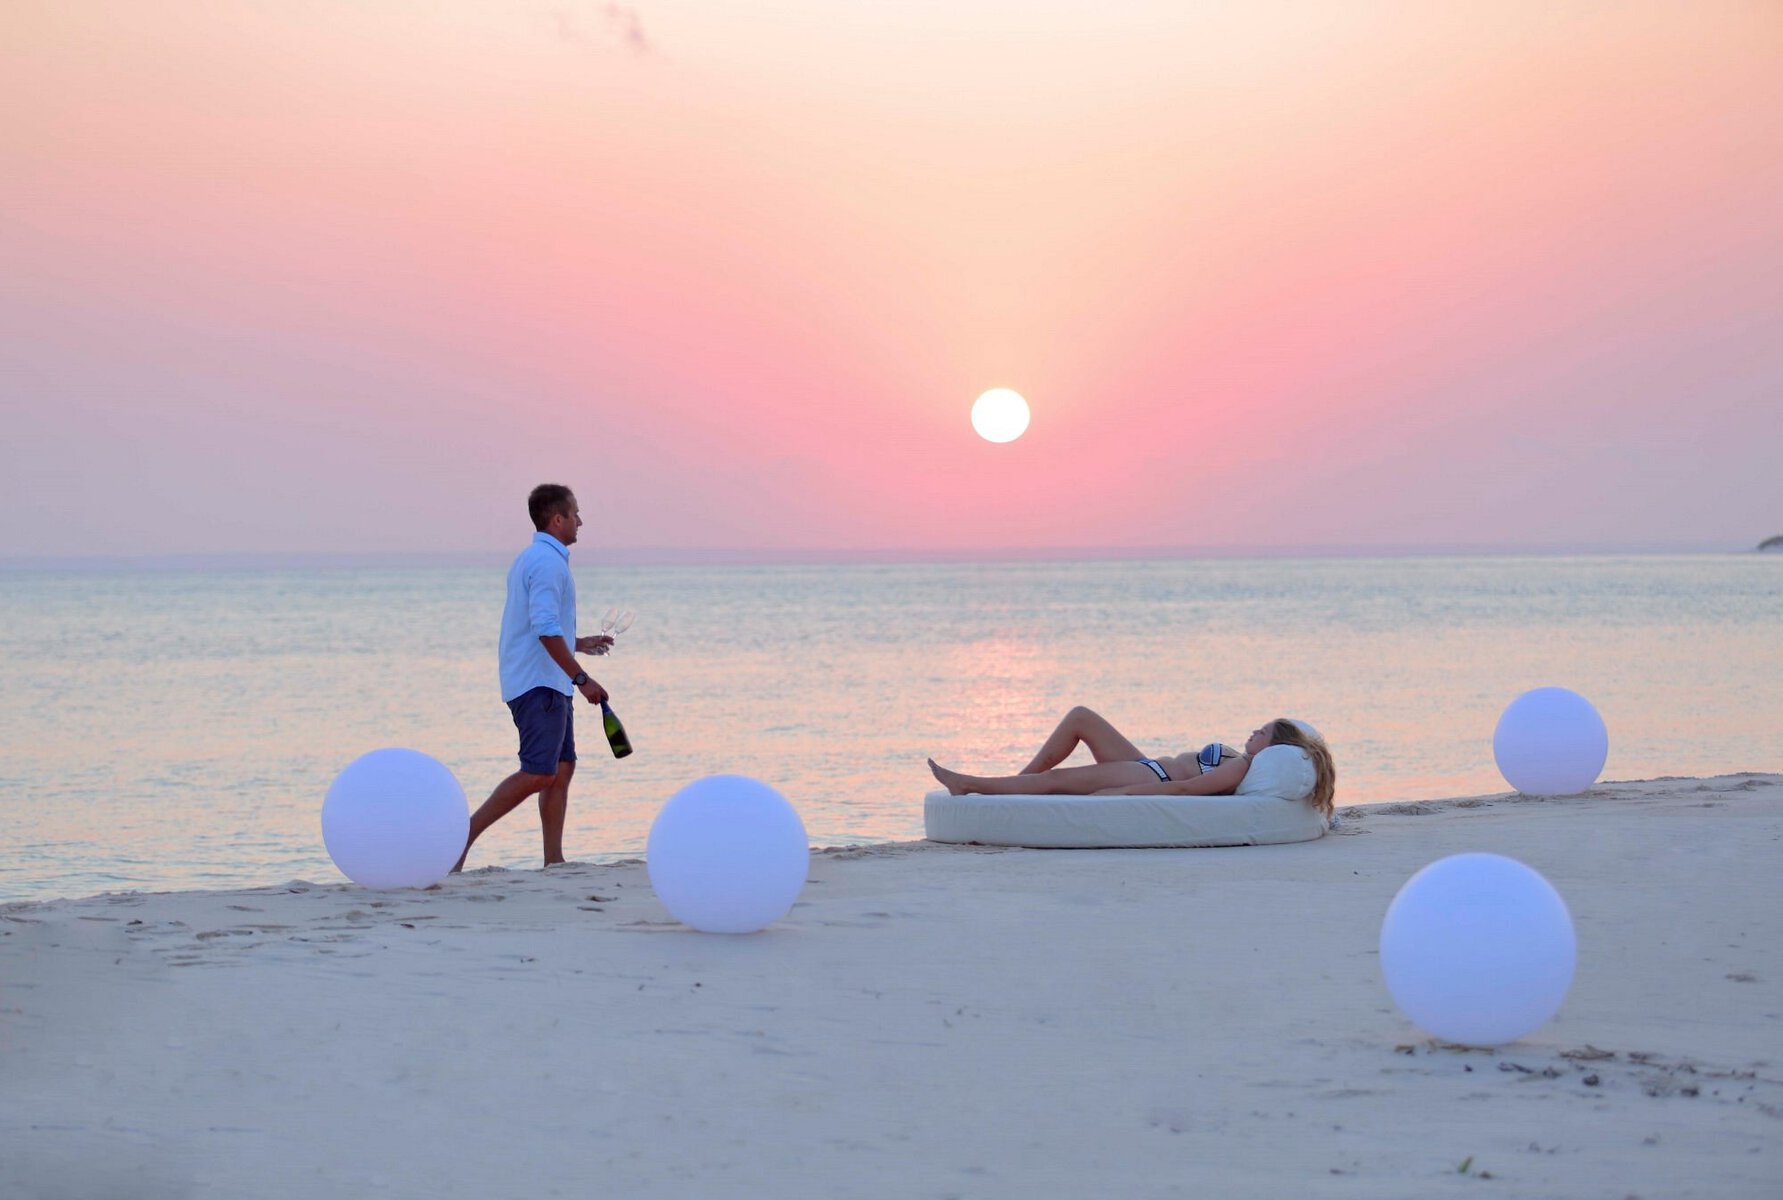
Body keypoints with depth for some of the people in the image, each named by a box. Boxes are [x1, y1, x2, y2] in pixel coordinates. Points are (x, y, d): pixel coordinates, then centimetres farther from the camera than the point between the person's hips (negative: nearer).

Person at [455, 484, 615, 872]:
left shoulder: (529, 559, 19)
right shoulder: (548, 561, -14)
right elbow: (546, 629, -23)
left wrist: (578, 644, 30)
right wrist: (581, 679, -22)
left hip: (546, 684, 11)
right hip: (540, 683, -11)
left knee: (562, 768, 8)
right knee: (537, 774, -14)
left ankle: (553, 861, 7)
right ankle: (464, 836, -15)